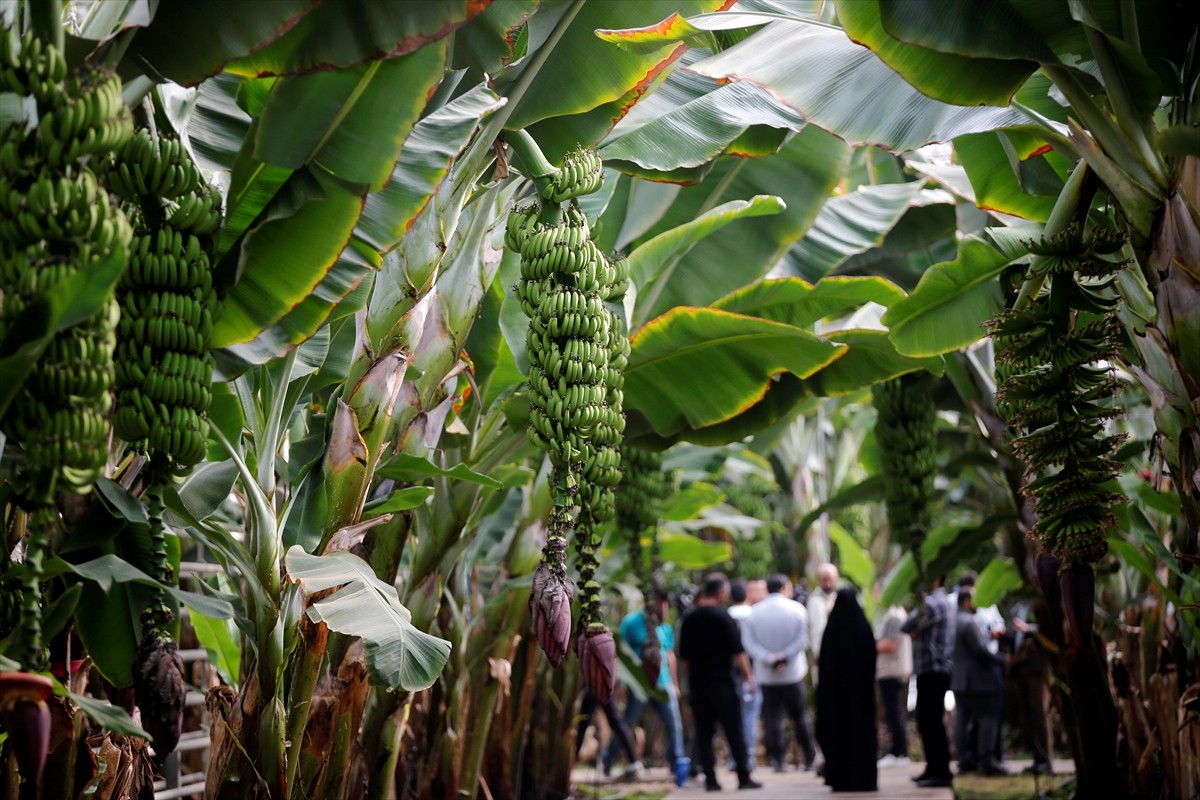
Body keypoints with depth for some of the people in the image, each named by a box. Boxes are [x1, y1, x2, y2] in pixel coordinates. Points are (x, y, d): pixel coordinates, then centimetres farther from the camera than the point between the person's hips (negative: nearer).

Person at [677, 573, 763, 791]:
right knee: (734, 730, 1)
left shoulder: (688, 619, 8)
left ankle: (710, 779, 1)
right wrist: (748, 675, -3)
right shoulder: (722, 616, -10)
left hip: (697, 683, 5)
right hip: (721, 681, -5)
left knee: (703, 732, 5)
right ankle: (744, 777, 1)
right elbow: (737, 651, -11)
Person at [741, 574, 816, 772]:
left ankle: (778, 759, -4)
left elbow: (748, 642, -9)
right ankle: (809, 758, 14)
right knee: (799, 716, 10)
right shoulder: (796, 609, -3)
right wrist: (784, 657, -14)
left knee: (772, 718, 2)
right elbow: (802, 640, -11)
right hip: (793, 673, 0)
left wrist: (770, 659, -15)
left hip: (766, 674, 0)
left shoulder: (754, 613, 0)